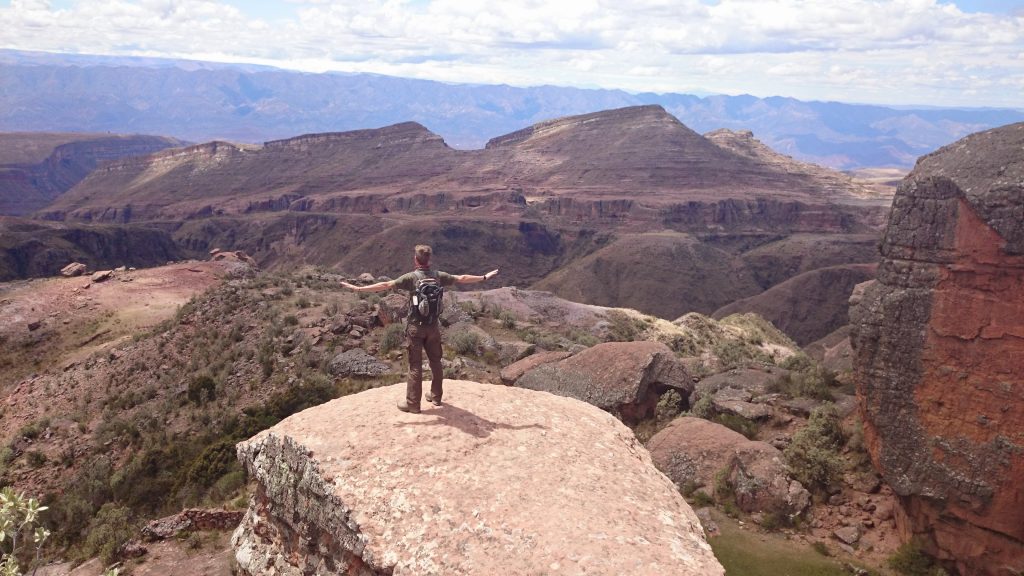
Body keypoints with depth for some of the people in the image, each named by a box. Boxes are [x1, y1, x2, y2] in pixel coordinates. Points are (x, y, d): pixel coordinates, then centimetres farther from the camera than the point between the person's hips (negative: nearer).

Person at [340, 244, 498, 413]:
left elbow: (385, 285, -17)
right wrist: (484, 277, 21)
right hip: (433, 326, 4)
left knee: (415, 365, 2)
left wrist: (359, 288, -14)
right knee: (435, 362, 17)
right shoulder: (438, 276, -2)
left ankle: (412, 403, 9)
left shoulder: (411, 277, -14)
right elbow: (461, 278, 8)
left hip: (416, 327, -4)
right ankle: (436, 396, 29)